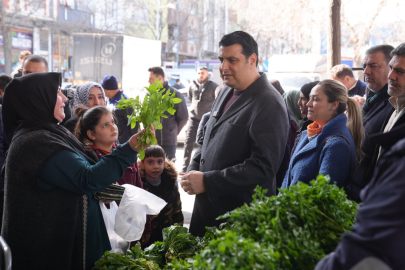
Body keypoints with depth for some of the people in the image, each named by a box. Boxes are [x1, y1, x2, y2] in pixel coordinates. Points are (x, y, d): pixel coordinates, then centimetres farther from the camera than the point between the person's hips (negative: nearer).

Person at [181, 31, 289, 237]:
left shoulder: (269, 105, -16)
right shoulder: (226, 93, 11)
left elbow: (263, 167, -24)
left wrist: (207, 182, -23)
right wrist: (193, 171, 3)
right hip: (205, 205, 8)